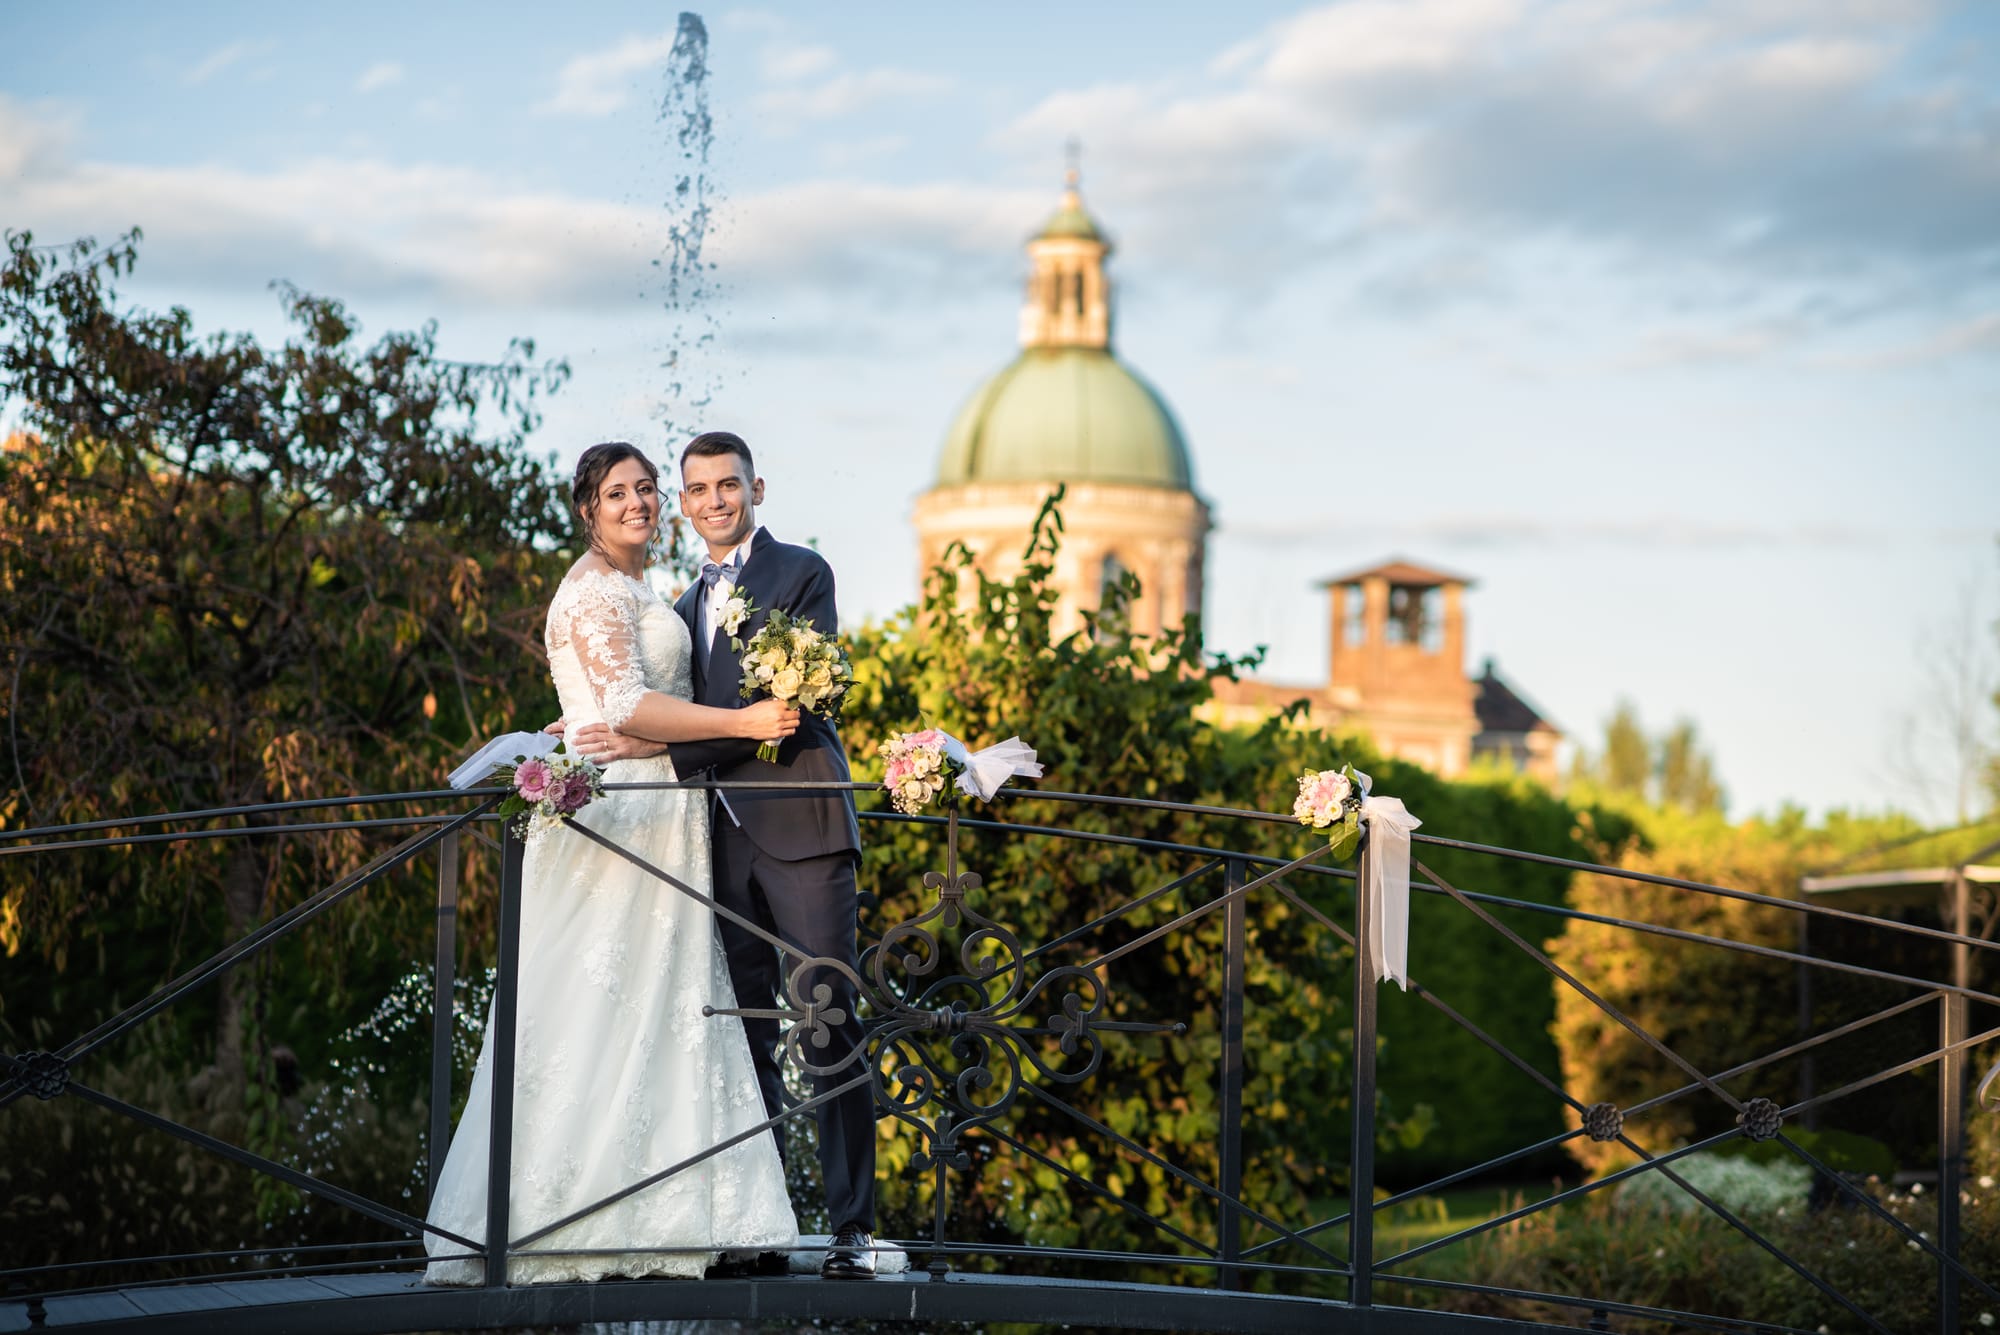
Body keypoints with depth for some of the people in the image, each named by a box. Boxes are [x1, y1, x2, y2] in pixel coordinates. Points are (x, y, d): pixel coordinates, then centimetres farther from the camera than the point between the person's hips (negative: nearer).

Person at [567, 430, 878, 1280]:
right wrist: (588, 758, 6)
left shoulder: (800, 574, 0)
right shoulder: (688, 607, 22)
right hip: (725, 836, 7)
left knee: (827, 1027, -8)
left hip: (798, 825, -7)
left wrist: (661, 748, -16)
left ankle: (853, 1229, -5)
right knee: (747, 1038, 6)